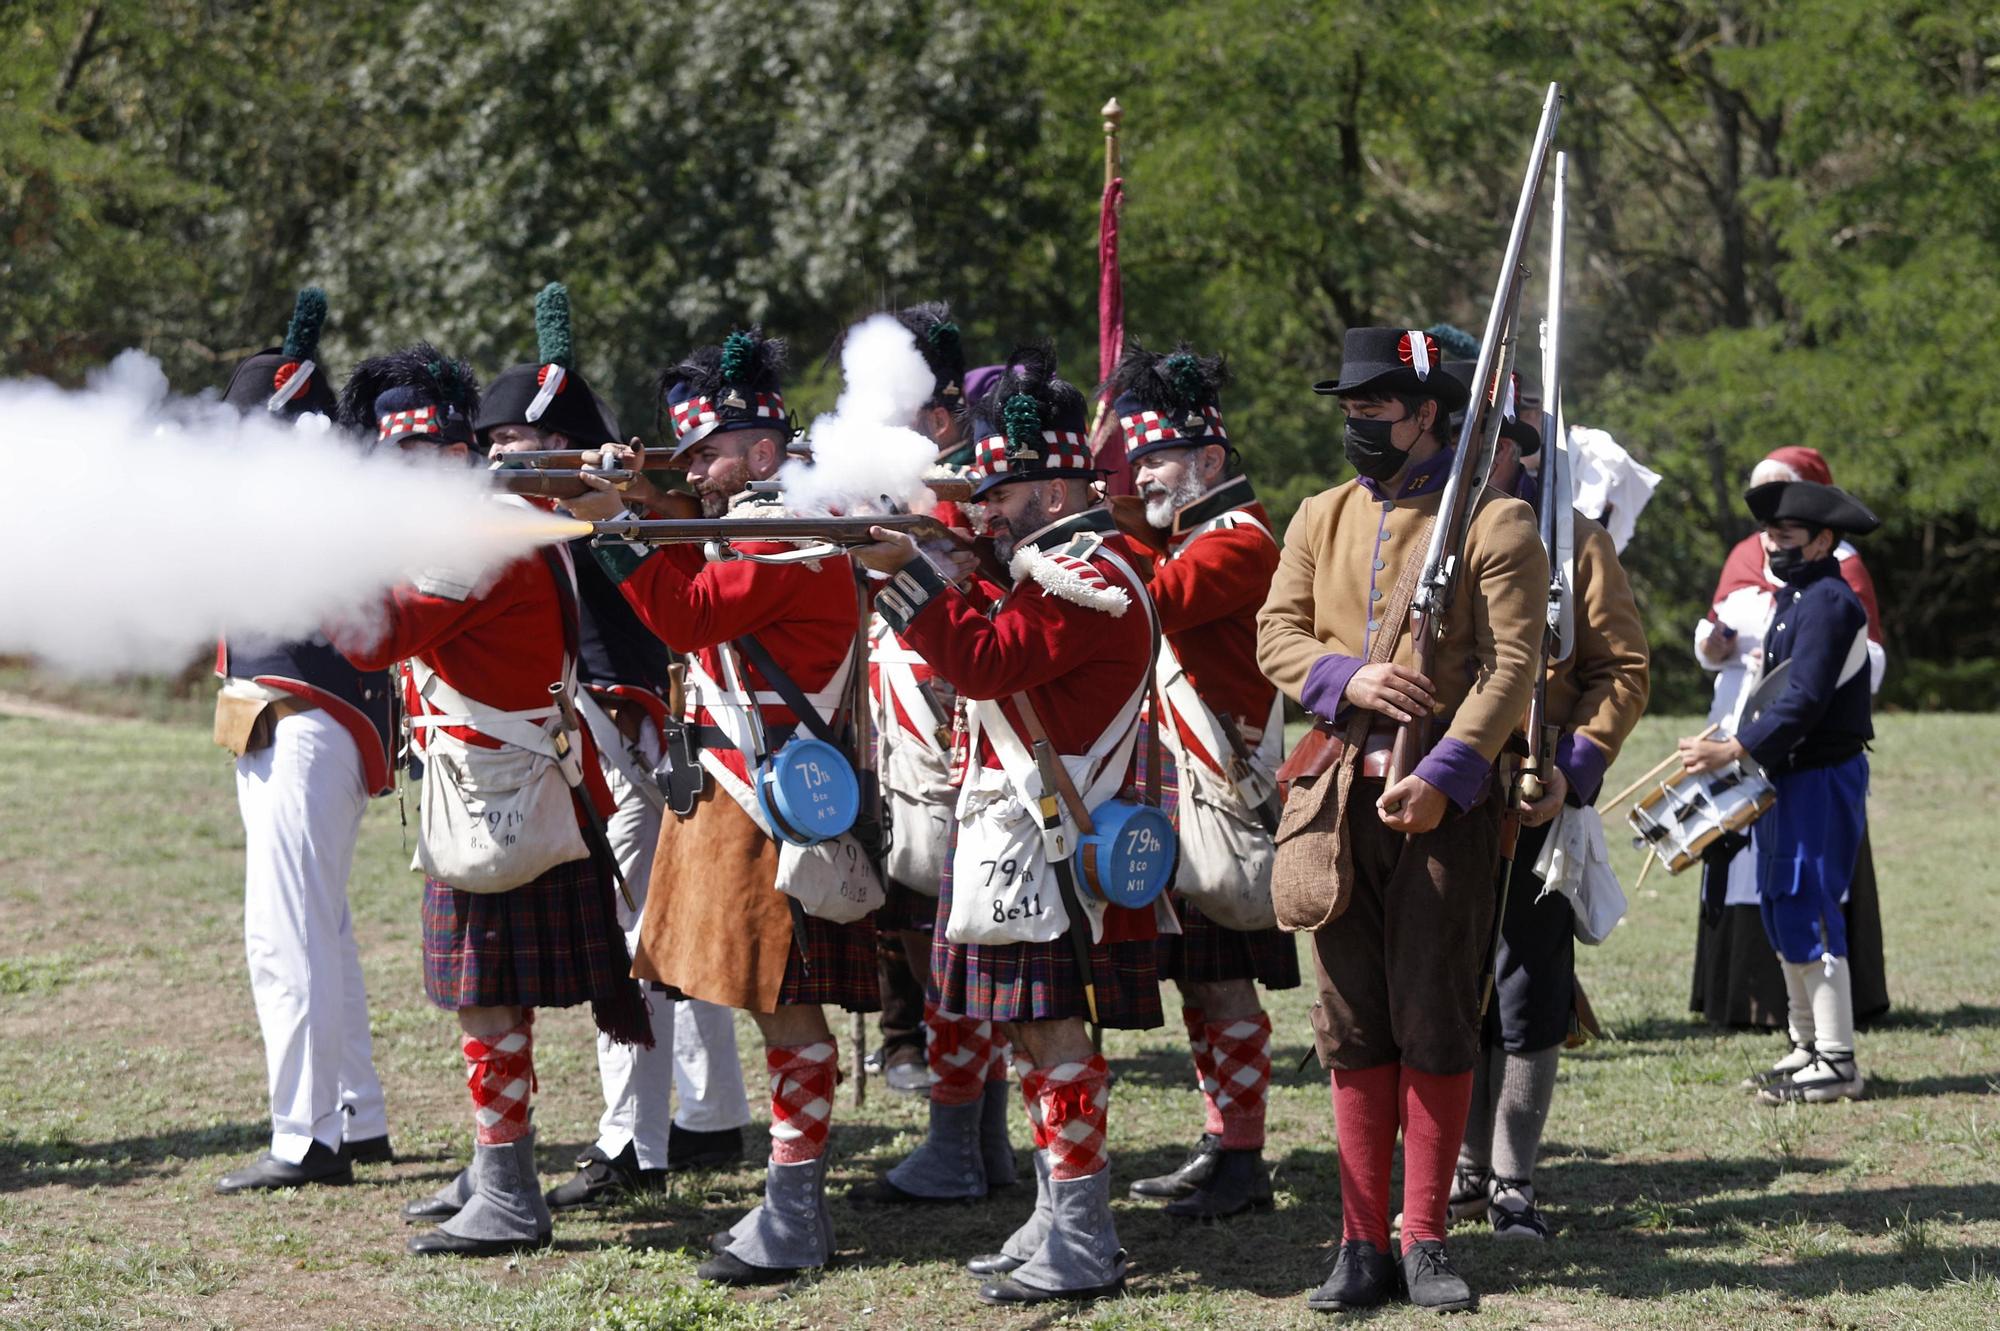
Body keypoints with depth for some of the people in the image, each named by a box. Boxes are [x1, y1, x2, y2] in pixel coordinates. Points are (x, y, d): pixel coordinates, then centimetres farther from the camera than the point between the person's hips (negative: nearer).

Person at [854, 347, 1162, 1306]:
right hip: (1021, 836, 10)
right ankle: (1059, 1225, 19)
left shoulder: (1088, 577, -14)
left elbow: (985, 660, -24)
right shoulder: (1052, 566, 20)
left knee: (1053, 1029, -9)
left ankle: (1081, 1245, -7)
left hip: (1051, 847, -10)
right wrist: (941, 567, 1)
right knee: (1036, 1030, 13)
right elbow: (991, 659, 14)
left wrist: (903, 569, -21)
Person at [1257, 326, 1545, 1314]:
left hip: (1444, 801, -4)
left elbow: (1510, 666, -9)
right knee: (1353, 1027, 5)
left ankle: (1424, 1239, 6)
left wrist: (1442, 776, -18)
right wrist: (1347, 679, -12)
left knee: (1436, 1025, -2)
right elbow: (1276, 636, 9)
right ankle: (1362, 1242, 10)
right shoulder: (1320, 520, 13)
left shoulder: (1496, 522, -3)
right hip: (1339, 796, 4)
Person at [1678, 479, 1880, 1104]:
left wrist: (1735, 749, -26)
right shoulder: (1794, 597, 15)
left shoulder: (1829, 602, -16)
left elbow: (1805, 700, -24)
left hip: (1823, 781, -10)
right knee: (1782, 912, 14)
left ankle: (1837, 1064, -7)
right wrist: (1733, 748, 11)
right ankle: (1806, 1048, 22)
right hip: (1788, 776, 10)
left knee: (1807, 915, -10)